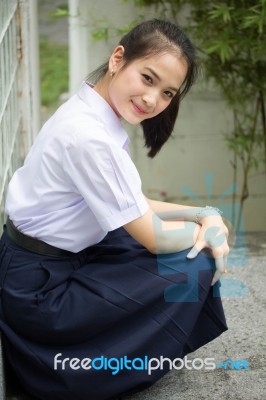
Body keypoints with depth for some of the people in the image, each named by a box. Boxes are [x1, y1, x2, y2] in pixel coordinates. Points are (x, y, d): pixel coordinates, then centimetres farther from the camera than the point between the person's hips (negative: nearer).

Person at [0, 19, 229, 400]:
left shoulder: (95, 112, 1)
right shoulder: (88, 136, -29)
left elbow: (136, 208, 8)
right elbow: (154, 237, -21)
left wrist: (204, 214, -6)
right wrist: (208, 223, -3)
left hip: (62, 258, 9)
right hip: (40, 290, -9)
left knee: (193, 248, 11)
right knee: (195, 268, -9)